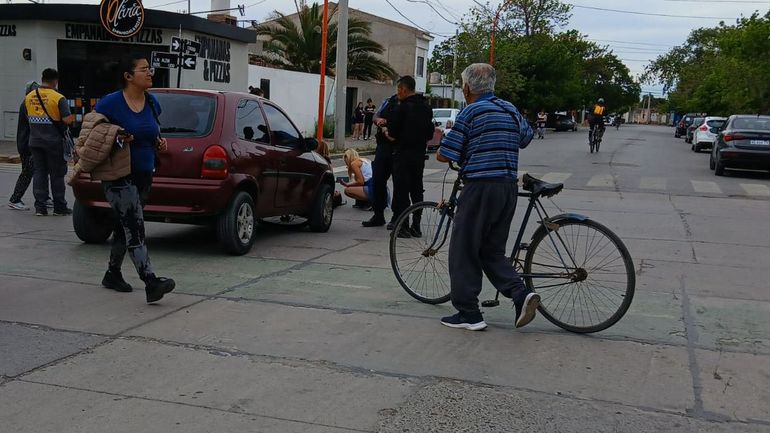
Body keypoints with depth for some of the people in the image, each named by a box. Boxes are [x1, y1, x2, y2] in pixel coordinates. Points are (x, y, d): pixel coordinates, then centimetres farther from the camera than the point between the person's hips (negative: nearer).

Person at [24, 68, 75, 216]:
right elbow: (67, 120, -18)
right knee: (57, 174, 4)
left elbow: (27, 117, 13)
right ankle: (59, 207, 10)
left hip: (35, 141, 5)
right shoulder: (58, 98, -12)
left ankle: (40, 206, 6)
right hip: (53, 142, -5)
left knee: (39, 172, 9)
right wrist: (74, 117, 2)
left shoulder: (29, 97, 5)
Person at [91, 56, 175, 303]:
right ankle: (151, 283, -23)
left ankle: (112, 274, 34)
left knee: (125, 227, 18)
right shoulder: (111, 103, -11)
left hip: (144, 175, 7)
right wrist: (116, 141, -19)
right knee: (134, 229, -15)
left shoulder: (152, 103, 7)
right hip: (119, 175, -7)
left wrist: (159, 142, 4)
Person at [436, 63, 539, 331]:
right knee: (492, 252, 16)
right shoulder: (511, 109, 14)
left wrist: (440, 149, 13)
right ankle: (521, 294, -3)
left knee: (464, 251, 4)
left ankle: (468, 313, 7)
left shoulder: (471, 112, -7)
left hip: (480, 186, -7)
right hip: (509, 187, 7)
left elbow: (444, 156, -9)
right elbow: (526, 139, 32)